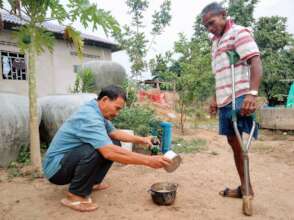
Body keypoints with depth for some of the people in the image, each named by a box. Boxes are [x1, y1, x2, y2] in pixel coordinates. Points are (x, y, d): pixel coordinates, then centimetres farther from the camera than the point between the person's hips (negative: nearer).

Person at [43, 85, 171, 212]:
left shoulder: (96, 111, 1)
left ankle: (92, 182, 14)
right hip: (56, 167, -9)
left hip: (73, 158, 9)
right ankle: (75, 195, -13)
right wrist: (148, 160, -36)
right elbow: (110, 153, -39)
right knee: (104, 150, -33)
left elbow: (114, 133, 13)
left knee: (113, 144, 4)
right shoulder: (90, 117, -29)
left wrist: (140, 140, 3)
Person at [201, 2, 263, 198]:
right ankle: (245, 186, 21)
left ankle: (246, 188, 3)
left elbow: (256, 63, -17)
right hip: (225, 100, 9)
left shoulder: (239, 32, -4)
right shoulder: (216, 42, 22)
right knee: (233, 141, 10)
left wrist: (252, 93, -30)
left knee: (239, 142, -10)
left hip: (239, 98, -9)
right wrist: (215, 99, 19)